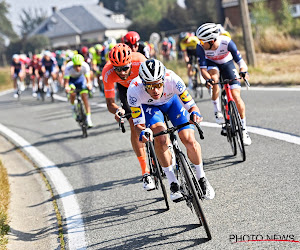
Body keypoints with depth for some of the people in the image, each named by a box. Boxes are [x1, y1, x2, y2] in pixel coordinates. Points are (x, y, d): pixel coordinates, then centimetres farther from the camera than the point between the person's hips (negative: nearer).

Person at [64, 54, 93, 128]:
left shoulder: (85, 66, -32)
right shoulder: (68, 68, -36)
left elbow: (88, 78, -33)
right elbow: (66, 81, -37)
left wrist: (89, 84, -55)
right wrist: (66, 87, -58)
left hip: (80, 78, 1)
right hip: (71, 79, -1)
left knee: (85, 97, -11)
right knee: (72, 93, -27)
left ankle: (88, 118, -7)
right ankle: (73, 106, 4)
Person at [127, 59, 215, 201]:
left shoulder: (172, 79, -38)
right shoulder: (134, 90, -38)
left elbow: (191, 105, -30)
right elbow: (138, 123, -29)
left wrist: (195, 114, -52)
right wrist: (142, 133, -51)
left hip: (172, 100, 1)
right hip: (149, 106, 0)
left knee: (189, 140, -15)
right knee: (161, 138, -28)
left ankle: (202, 178, 10)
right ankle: (173, 184, -12)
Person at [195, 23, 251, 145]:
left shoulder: (226, 42, -35)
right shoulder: (200, 47, -31)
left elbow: (240, 61, -32)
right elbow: (203, 68, -29)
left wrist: (243, 71, -53)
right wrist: (208, 79, -50)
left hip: (227, 64, 0)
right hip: (212, 64, 0)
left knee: (236, 96, -11)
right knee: (214, 79, -37)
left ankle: (244, 129, 3)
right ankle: (217, 111, -17)